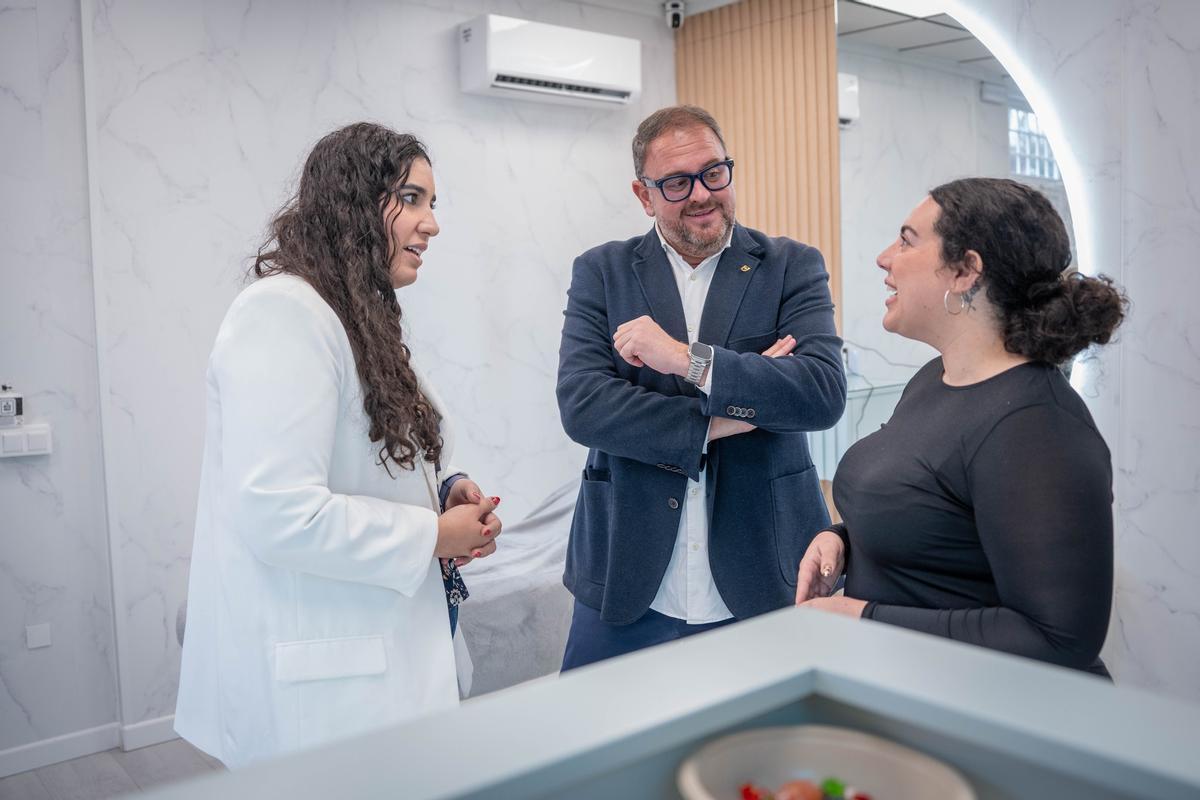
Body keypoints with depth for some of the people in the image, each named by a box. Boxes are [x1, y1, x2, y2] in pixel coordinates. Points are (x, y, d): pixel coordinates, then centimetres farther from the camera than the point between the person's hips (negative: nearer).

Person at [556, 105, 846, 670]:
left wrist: (688, 359, -21)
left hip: (762, 580, 0)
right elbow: (581, 406, -10)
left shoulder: (793, 267, 1)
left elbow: (824, 393, -14)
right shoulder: (601, 273, 3)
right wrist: (721, 420, -16)